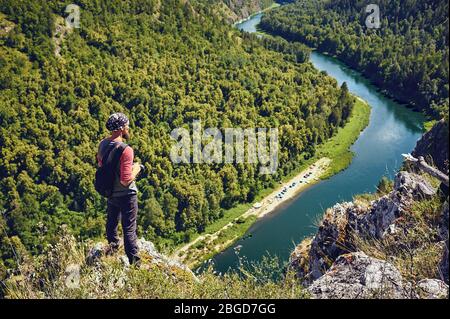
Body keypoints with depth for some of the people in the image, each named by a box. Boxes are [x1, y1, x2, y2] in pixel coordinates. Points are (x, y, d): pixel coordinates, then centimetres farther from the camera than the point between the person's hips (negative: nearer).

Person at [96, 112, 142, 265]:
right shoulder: (126, 150, -29)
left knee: (111, 222, 28)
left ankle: (113, 245, 54)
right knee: (129, 229, 4)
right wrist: (135, 169, -13)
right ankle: (134, 261, 14)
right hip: (126, 195, -7)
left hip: (110, 192, 7)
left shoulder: (103, 143, -6)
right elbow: (126, 181, -29)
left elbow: (100, 162, 14)